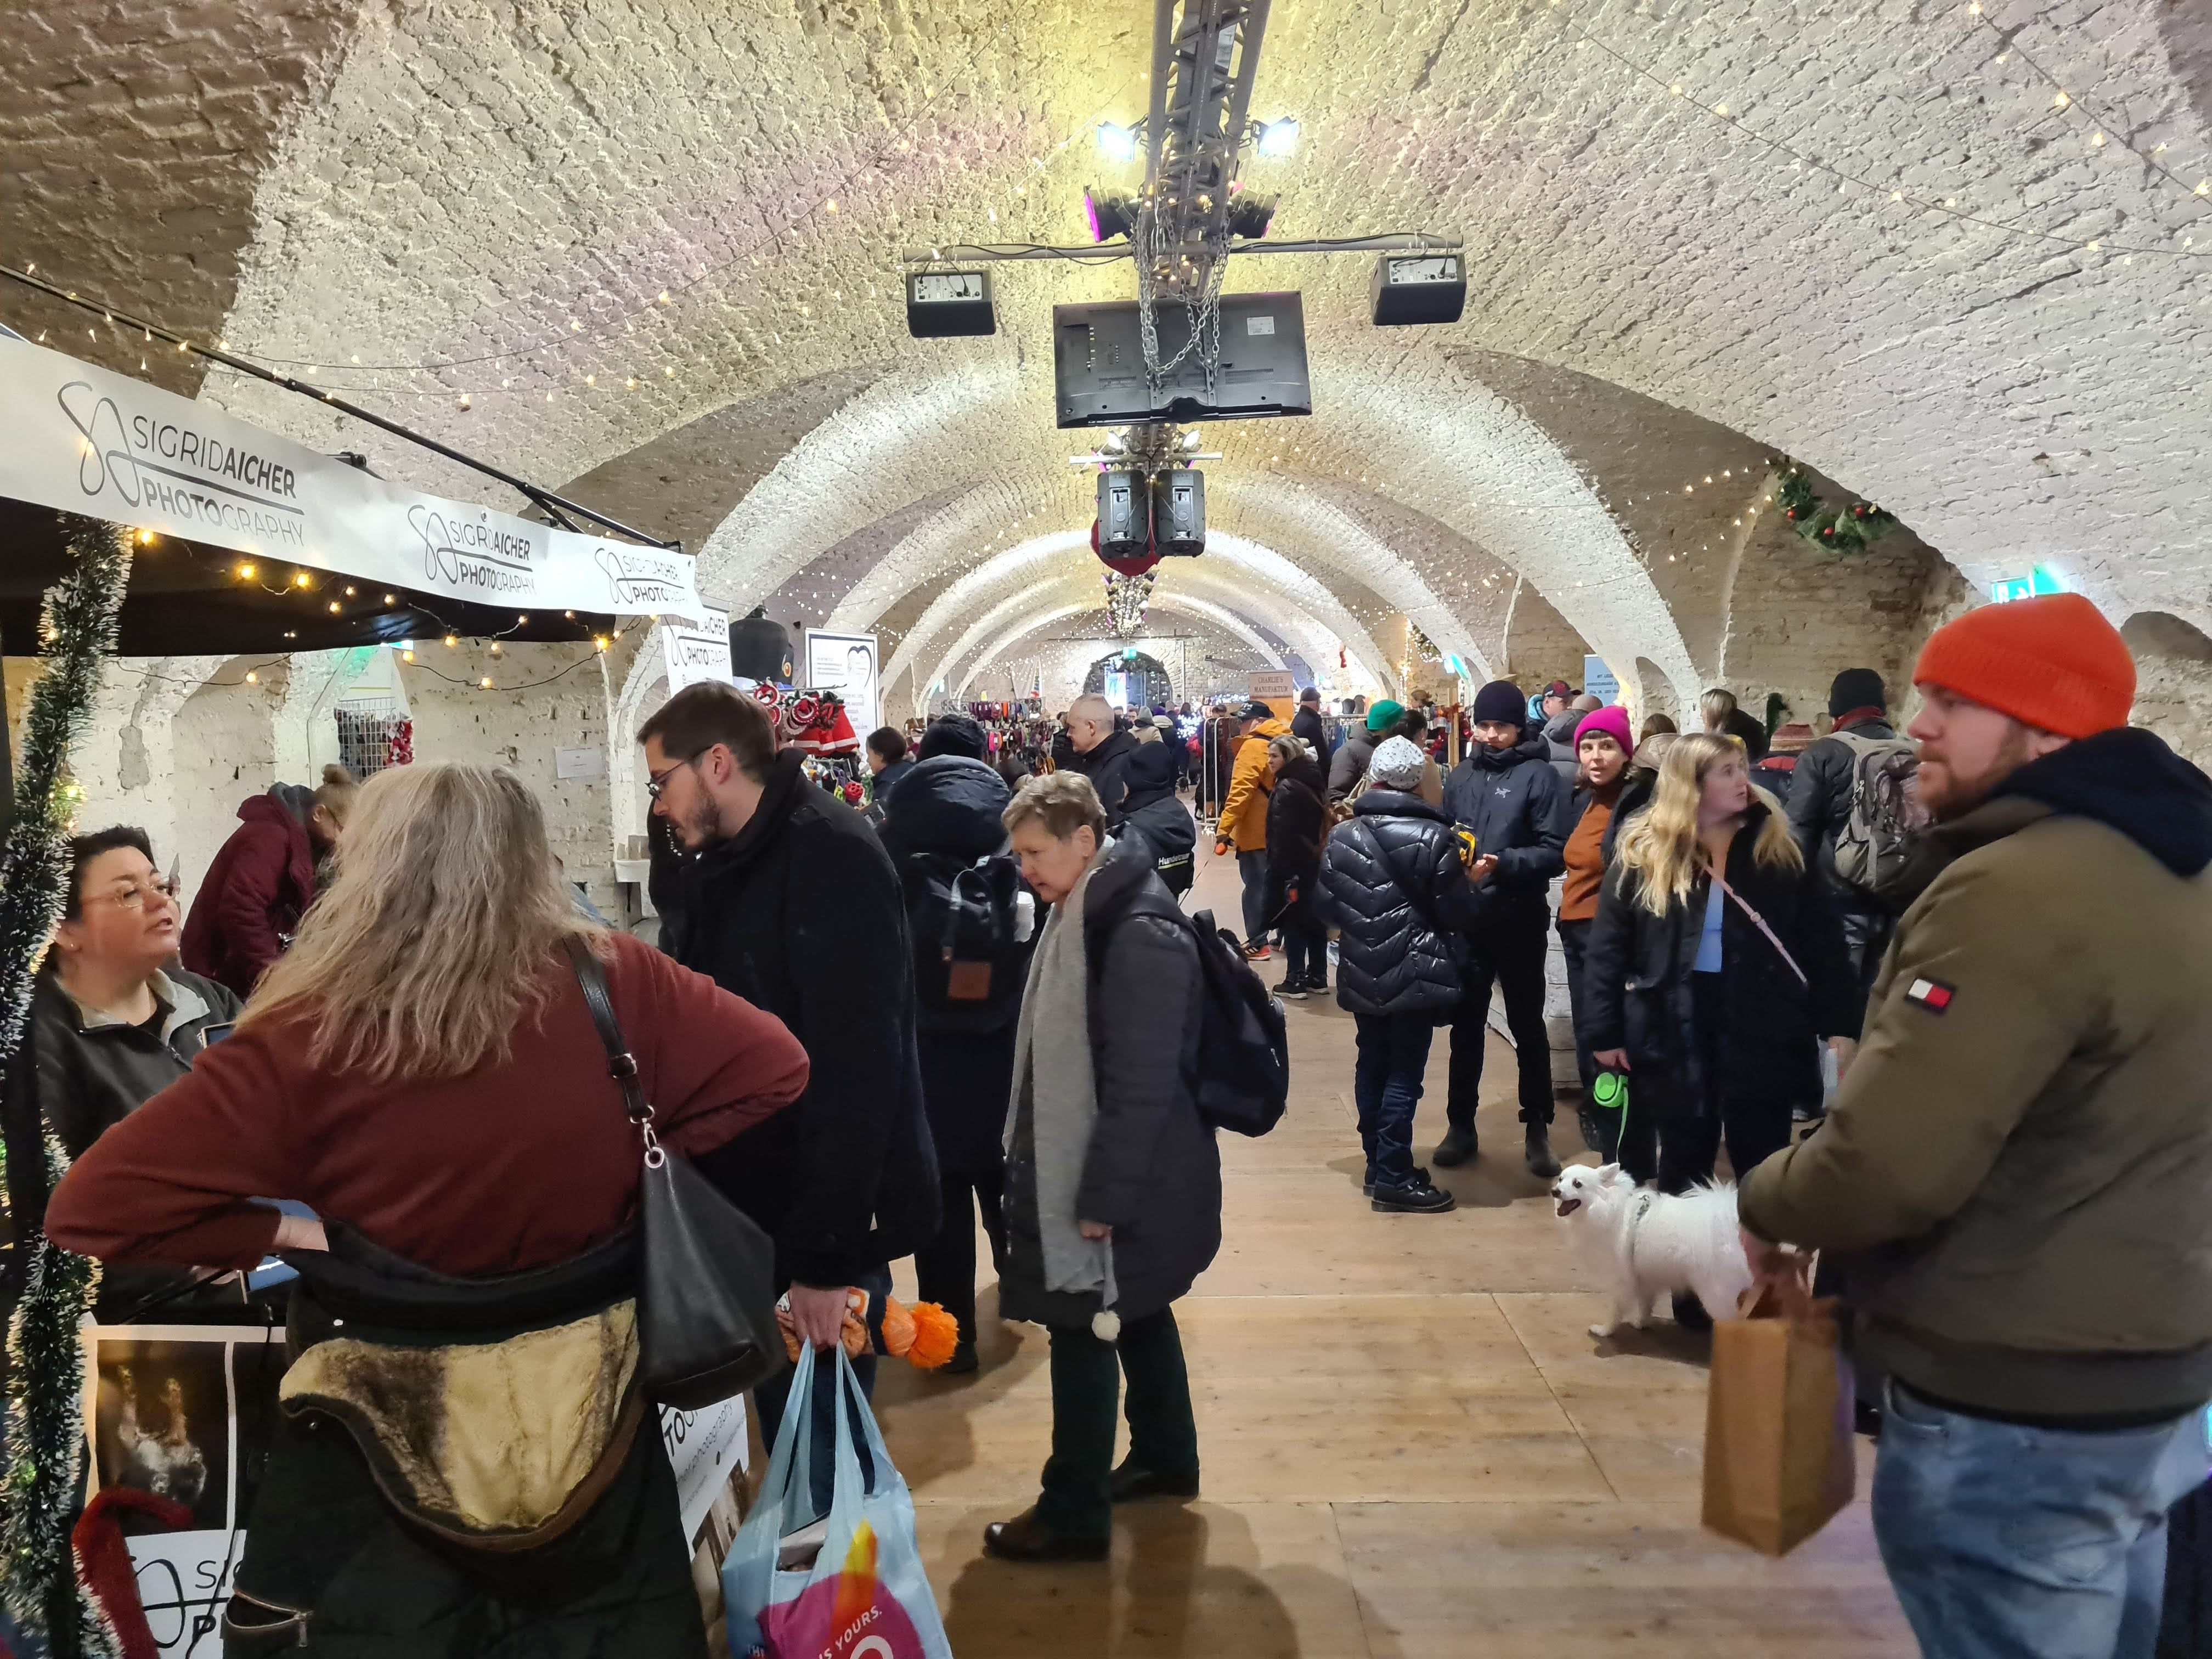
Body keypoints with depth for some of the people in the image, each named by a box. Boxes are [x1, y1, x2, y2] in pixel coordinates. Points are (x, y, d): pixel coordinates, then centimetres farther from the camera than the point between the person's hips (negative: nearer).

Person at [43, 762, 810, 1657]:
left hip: (394, 1425, -1)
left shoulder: (306, 1039, -21)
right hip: (589, 1399, 2)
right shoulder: (613, 982, -16)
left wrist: (283, 1234, -9)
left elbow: (91, 1209, -18)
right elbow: (774, 1067, -7)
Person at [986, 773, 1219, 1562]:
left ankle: (1074, 1513, 19)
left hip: (1124, 1179, -9)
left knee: (1084, 1329, 3)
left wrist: (1103, 1197, -21)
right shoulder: (1088, 912, 5)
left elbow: (1143, 1084, -24)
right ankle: (1165, 1458, 40)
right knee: (1136, 1315, 22)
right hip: (1089, 1163, 9)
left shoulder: (1140, 933, -24)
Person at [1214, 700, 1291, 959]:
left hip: (1256, 831, -8)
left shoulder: (1253, 746, -15)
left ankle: (1257, 944, 2)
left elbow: (1240, 791, -22)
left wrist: (1224, 828, -20)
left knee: (1256, 886, -1)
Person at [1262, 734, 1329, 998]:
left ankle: (1295, 981, 0)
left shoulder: (1286, 789, -16)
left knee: (1292, 920, -3)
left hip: (1294, 865, -9)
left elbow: (1282, 837, -20)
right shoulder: (1313, 783, 11)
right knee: (1314, 917, 13)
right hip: (1316, 861, 9)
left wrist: (1277, 872, -18)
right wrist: (1318, 854, 19)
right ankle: (1317, 976, 21)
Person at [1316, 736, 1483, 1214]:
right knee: (1403, 1074, 1)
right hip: (1414, 974, -5)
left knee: (1372, 1066, 15)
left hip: (1362, 974, 5)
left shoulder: (1342, 838, 0)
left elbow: (1327, 907, 5)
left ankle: (1377, 1163, 25)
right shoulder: (1433, 838, -14)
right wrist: (1470, 885, 9)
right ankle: (1394, 1177, 5)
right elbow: (1458, 913, -12)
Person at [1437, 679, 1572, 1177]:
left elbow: (1554, 851, -12)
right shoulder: (1461, 775, 9)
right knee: (1466, 1024, 12)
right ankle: (1460, 1124, 24)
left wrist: (1502, 864, -25)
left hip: (1519, 922, -4)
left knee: (1527, 1026, 9)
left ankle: (1537, 1128, 21)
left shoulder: (1540, 775, -7)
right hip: (1465, 920, 4)